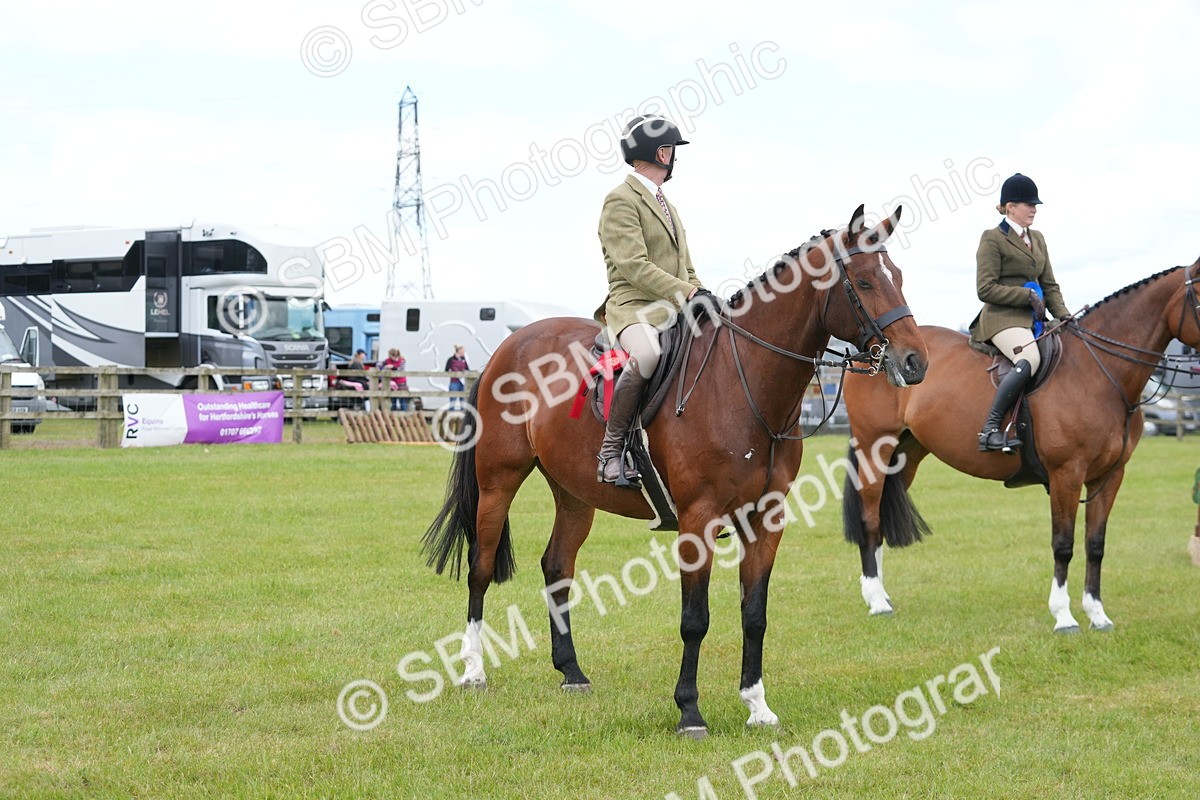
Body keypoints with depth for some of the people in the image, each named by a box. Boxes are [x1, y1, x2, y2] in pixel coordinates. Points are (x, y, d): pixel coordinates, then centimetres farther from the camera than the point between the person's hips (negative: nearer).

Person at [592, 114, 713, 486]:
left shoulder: (665, 205, 26)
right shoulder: (621, 200, -4)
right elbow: (634, 266, -16)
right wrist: (685, 292, -24)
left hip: (676, 311, 9)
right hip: (634, 308, -9)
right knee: (647, 354, -39)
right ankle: (612, 448, -29)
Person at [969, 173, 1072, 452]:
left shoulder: (1037, 238, 21)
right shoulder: (993, 238, -3)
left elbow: (1049, 284, 23)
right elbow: (986, 289, -10)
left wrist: (1062, 313, 6)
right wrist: (1027, 295, -12)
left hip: (1034, 320, 9)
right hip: (1003, 317, -9)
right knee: (1029, 360, -33)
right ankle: (990, 429, -34)